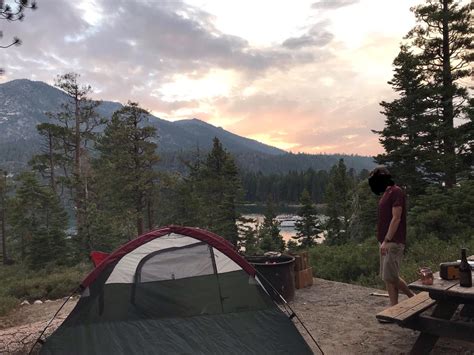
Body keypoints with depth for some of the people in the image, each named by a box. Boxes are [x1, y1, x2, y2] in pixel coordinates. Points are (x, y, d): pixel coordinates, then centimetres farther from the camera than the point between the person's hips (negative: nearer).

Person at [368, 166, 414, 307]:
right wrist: (383, 241, 17)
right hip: (386, 242, 9)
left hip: (393, 242, -9)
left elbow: (396, 218, -18)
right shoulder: (387, 193, 17)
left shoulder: (396, 192, -11)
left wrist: (387, 240, -21)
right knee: (388, 277, 9)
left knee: (390, 276, -6)